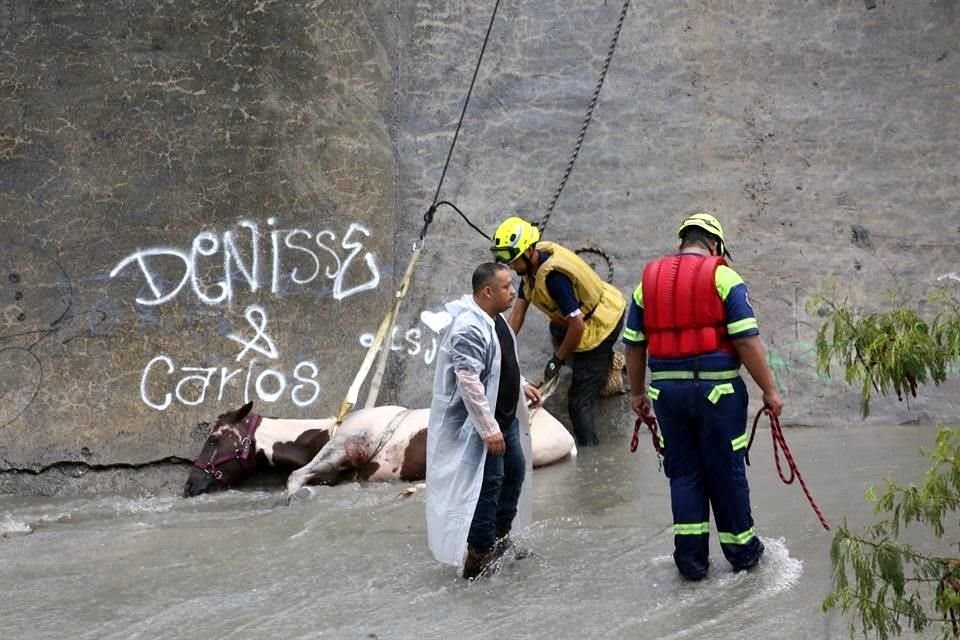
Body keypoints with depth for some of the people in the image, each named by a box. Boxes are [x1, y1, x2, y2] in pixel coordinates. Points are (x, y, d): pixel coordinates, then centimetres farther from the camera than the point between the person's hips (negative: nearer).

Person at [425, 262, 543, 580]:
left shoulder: (494, 319, 7)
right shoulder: (470, 328, -26)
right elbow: (468, 381, -29)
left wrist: (522, 386, 16)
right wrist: (488, 429, -28)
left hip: (506, 416, 11)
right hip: (481, 423, -11)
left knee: (515, 471, 20)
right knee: (488, 483, -4)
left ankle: (500, 537, 36)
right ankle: (479, 555, 8)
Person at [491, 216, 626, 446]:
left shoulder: (553, 276, -34)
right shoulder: (532, 262, -5)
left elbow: (577, 325, -30)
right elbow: (519, 311, 0)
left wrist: (557, 360, -17)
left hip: (600, 326, -10)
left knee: (579, 401, -10)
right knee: (556, 331, 41)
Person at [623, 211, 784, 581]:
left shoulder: (648, 279, 9)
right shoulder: (722, 277, -5)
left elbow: (633, 345, 13)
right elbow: (747, 341, -11)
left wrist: (637, 392, 23)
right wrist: (769, 390, -4)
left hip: (667, 390, 4)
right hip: (717, 388, -4)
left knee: (684, 473, 13)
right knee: (726, 472, 9)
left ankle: (690, 556, 13)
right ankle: (741, 550, 22)